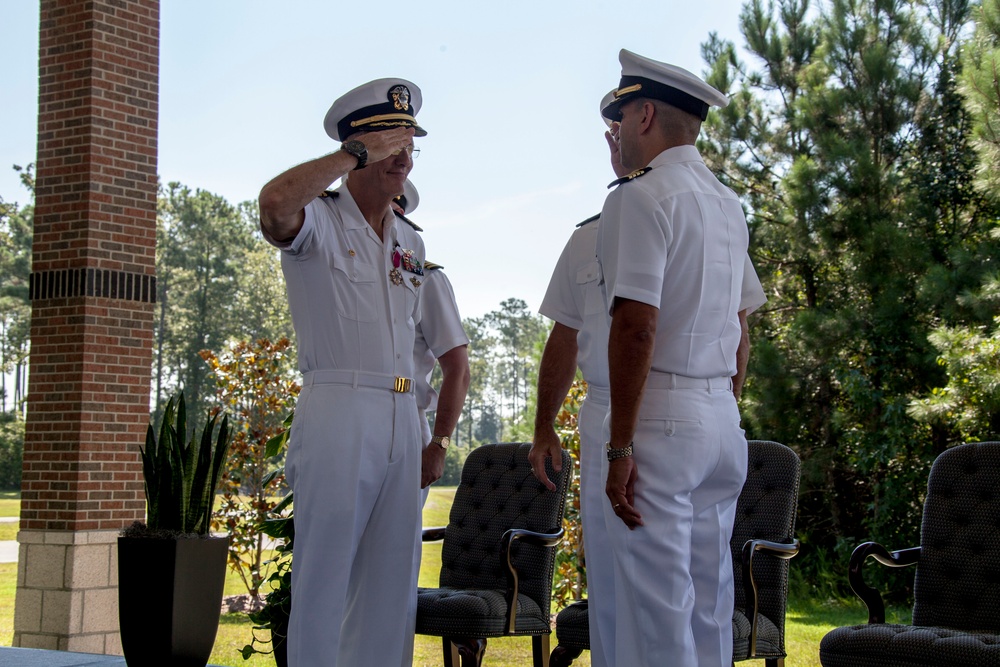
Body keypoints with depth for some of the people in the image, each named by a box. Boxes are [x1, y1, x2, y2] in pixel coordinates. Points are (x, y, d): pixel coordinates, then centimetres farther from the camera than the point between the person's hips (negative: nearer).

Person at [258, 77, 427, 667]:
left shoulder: (411, 242, 19)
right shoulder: (318, 221, -1)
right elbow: (276, 200, -27)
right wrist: (356, 154, -16)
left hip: (401, 418, 7)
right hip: (339, 412, -7)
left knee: (392, 581, 8)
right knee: (324, 574, -6)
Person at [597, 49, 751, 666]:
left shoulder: (642, 197, -10)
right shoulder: (729, 205, 16)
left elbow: (635, 326, -18)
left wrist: (621, 446, -17)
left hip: (661, 417, -8)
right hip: (723, 420, 8)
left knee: (658, 610, -5)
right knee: (710, 602, 13)